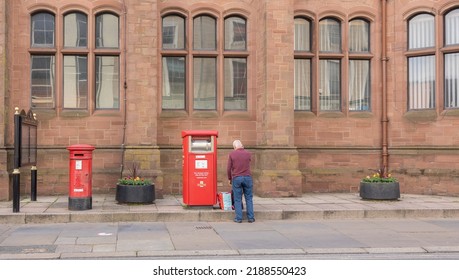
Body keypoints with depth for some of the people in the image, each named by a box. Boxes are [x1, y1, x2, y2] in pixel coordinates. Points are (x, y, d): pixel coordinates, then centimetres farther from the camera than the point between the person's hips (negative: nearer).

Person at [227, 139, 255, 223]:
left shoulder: (232, 154, -2)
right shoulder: (248, 153, 2)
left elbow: (228, 168, -3)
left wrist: (229, 179, 11)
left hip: (236, 178, -1)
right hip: (247, 177, 1)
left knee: (237, 199, 5)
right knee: (249, 198, 9)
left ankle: (238, 218, 3)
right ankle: (250, 217, 8)